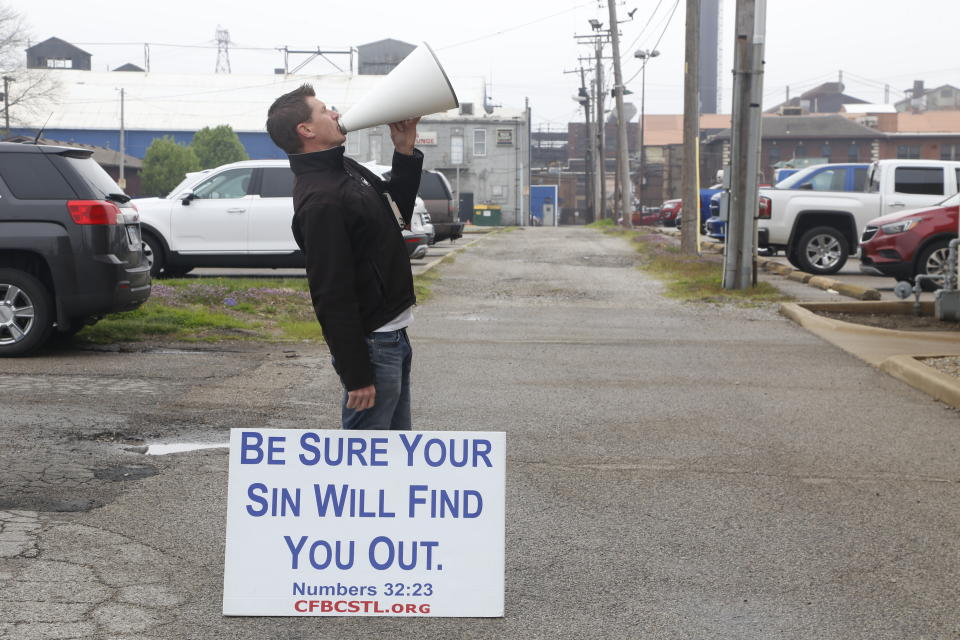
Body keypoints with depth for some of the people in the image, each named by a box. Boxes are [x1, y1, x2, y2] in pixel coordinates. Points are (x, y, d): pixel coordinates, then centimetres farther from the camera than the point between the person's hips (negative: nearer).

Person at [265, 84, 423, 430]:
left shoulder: (345, 169, 10)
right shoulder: (320, 200, -22)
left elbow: (398, 212, 25)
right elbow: (333, 297, -24)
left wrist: (405, 152, 10)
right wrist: (356, 374, -23)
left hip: (393, 334, 10)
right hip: (371, 344, -10)